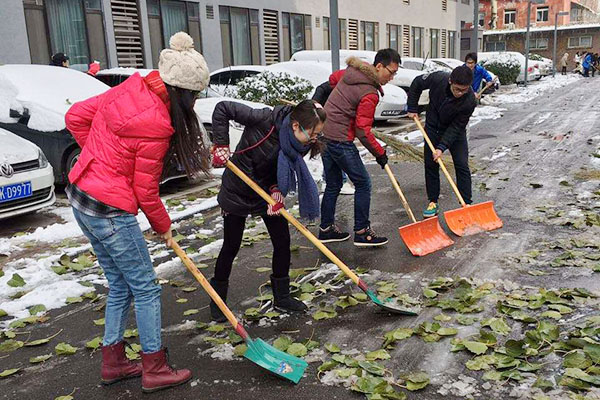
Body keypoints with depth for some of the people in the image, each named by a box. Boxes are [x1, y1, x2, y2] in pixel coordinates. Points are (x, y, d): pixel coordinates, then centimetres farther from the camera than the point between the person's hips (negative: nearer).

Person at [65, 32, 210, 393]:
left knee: (120, 285, 19)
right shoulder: (155, 124, -23)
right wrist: (164, 227, 2)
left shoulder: (129, 90, 0)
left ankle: (113, 362, 31)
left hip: (80, 194, 9)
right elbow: (146, 191, -14)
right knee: (145, 288, 5)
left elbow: (76, 117, 11)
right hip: (110, 210, -9)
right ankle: (155, 369, 18)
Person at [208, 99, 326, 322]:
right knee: (231, 247, 5)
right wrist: (221, 145, -26)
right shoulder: (265, 120, -31)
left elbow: (288, 169, -3)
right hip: (237, 193, -5)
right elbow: (222, 108, -24)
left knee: (282, 242, 4)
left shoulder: (302, 143, -15)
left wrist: (278, 190, -21)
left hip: (268, 192, 5)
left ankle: (281, 296, 23)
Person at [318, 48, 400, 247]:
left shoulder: (351, 71, 6)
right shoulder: (369, 94, -19)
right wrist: (380, 153, -6)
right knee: (363, 184, 2)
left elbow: (333, 78, 28)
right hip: (341, 140, -9)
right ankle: (362, 233, 7)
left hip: (325, 134, 9)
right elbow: (363, 131, -18)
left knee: (333, 185, 17)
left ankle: (326, 229, 26)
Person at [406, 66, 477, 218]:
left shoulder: (470, 101, -31)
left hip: (455, 132, -2)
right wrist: (412, 108, -6)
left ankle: (466, 204, 0)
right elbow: (417, 83, -7)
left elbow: (456, 127, -24)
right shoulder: (438, 79, -28)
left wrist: (442, 147, -31)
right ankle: (433, 202, 13)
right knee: (430, 165, 3)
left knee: (462, 166, -7)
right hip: (433, 127, 2)